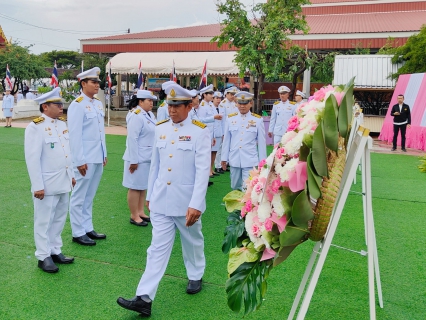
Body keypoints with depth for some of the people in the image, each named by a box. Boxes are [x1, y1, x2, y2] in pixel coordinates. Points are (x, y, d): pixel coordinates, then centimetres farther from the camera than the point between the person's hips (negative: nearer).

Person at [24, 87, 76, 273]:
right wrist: (37, 186, -18)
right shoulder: (35, 127, -14)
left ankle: (55, 251, 30)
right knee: (44, 221, 6)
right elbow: (32, 159, -17)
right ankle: (43, 257, 19)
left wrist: (71, 174, 16)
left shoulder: (62, 124, 9)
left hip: (63, 182, 7)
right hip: (47, 185, -7)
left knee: (59, 219, 16)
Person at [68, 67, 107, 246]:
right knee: (79, 197, 4)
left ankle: (88, 228, 27)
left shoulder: (98, 104, 12)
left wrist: (104, 154, 15)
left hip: (98, 158, 7)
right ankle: (78, 233, 13)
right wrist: (80, 160, -17)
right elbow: (74, 135, -15)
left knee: (90, 196, 16)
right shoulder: (77, 105, -11)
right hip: (85, 159, -7)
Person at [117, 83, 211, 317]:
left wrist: (195, 204, -22)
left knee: (192, 242, 18)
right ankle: (144, 298, 3)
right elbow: (155, 165, 11)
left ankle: (195, 276, 42)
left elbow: (203, 171, -16)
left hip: (186, 203, -3)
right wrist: (149, 195, 14)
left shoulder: (200, 132, -10)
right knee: (158, 248, 3)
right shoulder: (160, 129, 5)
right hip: (161, 201, 3)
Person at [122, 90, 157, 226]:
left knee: (143, 186, 16)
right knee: (135, 187, 2)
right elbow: (132, 139, -21)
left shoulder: (150, 115, 9)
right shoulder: (136, 116, -18)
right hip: (138, 158, -9)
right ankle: (134, 216, 12)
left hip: (148, 158, 9)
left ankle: (141, 212, 27)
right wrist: (134, 160, -21)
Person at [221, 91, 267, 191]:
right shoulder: (230, 119, 3)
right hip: (234, 160, 3)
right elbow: (226, 140, 7)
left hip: (250, 161, -3)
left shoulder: (258, 120, -3)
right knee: (235, 188, 16)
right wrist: (224, 158, 9)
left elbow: (261, 142, 0)